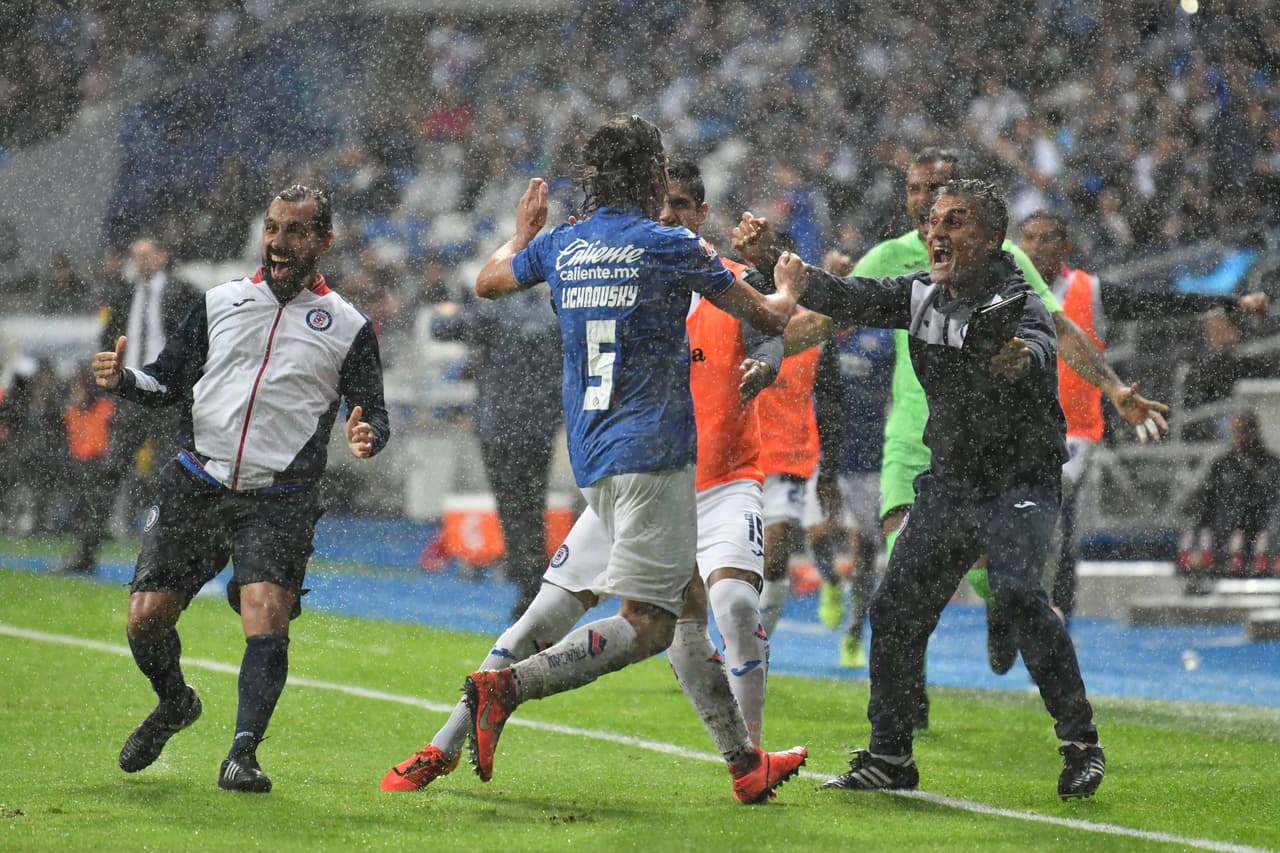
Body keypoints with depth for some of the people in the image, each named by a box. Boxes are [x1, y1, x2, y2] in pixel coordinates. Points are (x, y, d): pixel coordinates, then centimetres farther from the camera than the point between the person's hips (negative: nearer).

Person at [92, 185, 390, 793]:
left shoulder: (347, 326, 6)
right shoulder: (220, 302, 13)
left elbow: (373, 413, 8)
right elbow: (168, 382, 14)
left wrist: (366, 436, -15)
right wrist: (123, 378, -6)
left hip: (279, 501, -3)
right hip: (194, 487, 3)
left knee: (266, 614, -23)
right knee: (146, 616, -2)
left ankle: (243, 754, -18)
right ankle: (174, 703, 28)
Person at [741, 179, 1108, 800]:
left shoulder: (1015, 302, -19)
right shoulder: (921, 295, 2)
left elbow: (1042, 351, -40)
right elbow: (846, 300, 3)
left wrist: (1020, 360, -65)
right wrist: (769, 259, -10)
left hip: (1021, 482, -7)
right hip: (949, 482, 7)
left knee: (1017, 593, -27)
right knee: (896, 608, 4)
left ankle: (1081, 744, -18)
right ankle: (890, 756, 18)